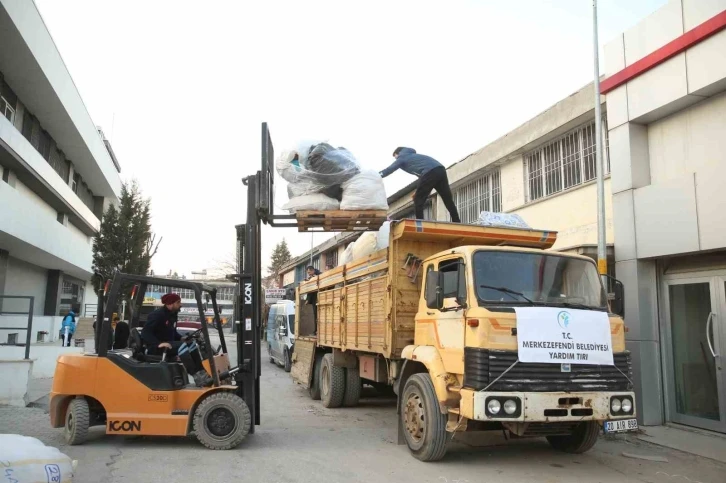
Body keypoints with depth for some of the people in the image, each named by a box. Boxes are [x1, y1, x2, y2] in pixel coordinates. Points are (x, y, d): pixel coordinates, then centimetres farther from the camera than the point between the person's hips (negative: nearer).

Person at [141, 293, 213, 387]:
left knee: (192, 344, -8)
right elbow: (145, 333, -22)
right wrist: (159, 343, -33)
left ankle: (201, 374, -16)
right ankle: (197, 377, -35)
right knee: (181, 346, -31)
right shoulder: (157, 315, -16)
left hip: (169, 345, 9)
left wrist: (181, 338, 2)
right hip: (155, 348, -9)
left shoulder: (172, 315, 10)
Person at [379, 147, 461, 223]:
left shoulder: (402, 158, 16)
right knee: (448, 199, 8)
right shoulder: (412, 155, 37)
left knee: (418, 199, 0)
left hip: (430, 172, -8)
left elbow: (389, 170, 15)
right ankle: (457, 223, 6)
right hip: (440, 169, 8)